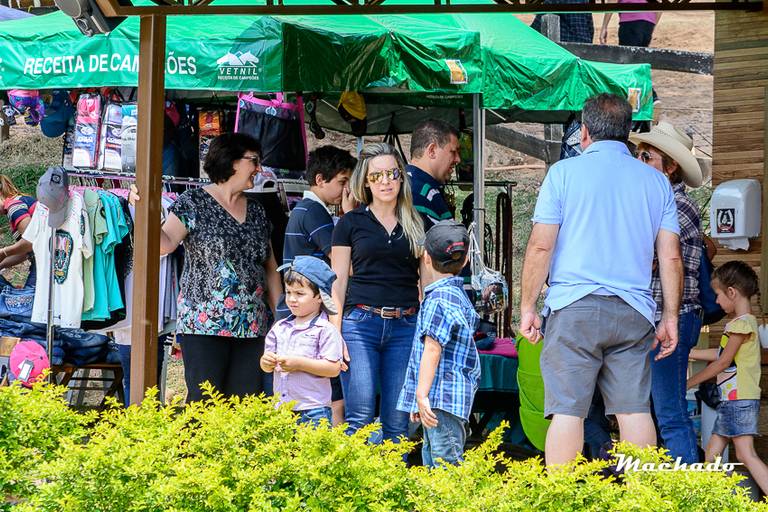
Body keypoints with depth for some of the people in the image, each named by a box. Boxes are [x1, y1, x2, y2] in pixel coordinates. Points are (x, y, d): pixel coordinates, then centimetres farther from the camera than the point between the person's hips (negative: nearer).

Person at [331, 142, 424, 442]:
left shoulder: (417, 226, 13)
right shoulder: (352, 223, 7)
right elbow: (338, 281, 5)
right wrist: (335, 334, -3)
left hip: (405, 327, 2)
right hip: (360, 323, -2)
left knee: (397, 422, 1)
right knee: (361, 416, -10)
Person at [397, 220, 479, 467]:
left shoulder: (439, 298, -13)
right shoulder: (460, 296, 19)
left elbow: (432, 350, -20)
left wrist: (422, 395, -22)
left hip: (442, 399, -11)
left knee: (445, 464, -15)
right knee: (431, 458, 16)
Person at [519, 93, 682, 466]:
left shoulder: (565, 172, 2)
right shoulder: (656, 181, 12)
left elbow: (540, 246, -3)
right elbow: (671, 257, 9)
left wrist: (527, 307, 4)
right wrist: (670, 317, 14)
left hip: (575, 308, -3)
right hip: (634, 311, 3)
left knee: (568, 411, -4)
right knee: (635, 409, 5)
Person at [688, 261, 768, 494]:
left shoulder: (743, 323, -14)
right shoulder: (737, 322, 16)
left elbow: (723, 362, -12)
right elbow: (721, 353, 23)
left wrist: (691, 382, -3)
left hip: (740, 399, -10)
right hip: (730, 399, 10)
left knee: (746, 454, -15)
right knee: (712, 451, 10)